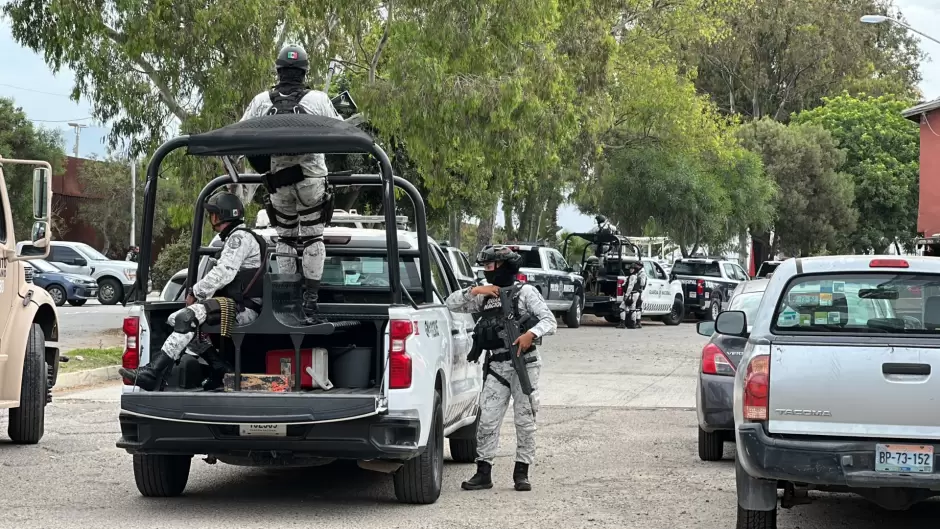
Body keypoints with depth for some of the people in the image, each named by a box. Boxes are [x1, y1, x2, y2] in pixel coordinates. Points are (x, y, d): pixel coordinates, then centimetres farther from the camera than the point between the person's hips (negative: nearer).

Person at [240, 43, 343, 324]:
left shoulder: (262, 101, 1)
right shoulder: (317, 99, -6)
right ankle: (310, 299, -1)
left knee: (285, 237, 15)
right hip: (311, 178, -2)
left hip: (277, 181, 2)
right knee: (312, 238, 4)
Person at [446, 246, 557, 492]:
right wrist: (474, 291, -2)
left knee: (525, 419, 1)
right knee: (487, 420, -1)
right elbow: (451, 304, 13)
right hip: (496, 366, 4)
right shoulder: (485, 295, 16)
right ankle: (483, 472, 4)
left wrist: (531, 334, -25)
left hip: (524, 363, -4)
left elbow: (550, 321, -6)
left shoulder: (525, 291, 1)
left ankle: (522, 472, 9)